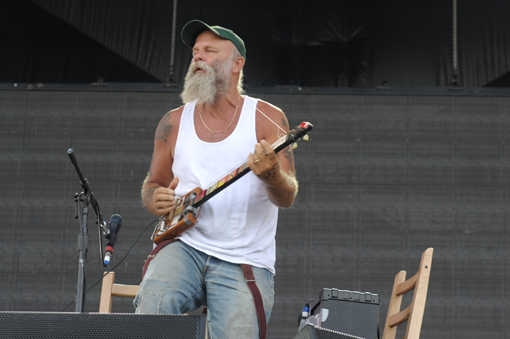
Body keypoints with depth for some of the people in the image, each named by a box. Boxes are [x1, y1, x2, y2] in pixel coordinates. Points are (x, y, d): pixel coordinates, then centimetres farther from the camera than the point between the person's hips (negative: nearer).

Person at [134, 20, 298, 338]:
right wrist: (156, 199, -4)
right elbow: (152, 183, 21)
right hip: (184, 246, 2)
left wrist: (271, 175, -30)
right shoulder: (174, 122, 11)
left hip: (246, 263, -1)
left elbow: (287, 197, -6)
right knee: (152, 303, -29)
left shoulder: (267, 118, 2)